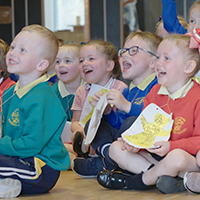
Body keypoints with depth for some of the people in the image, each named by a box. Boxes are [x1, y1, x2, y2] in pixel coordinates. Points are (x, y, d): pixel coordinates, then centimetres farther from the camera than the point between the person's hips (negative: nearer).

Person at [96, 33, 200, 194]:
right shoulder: (154, 93, 8)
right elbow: (145, 128, 13)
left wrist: (171, 146, -27)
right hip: (156, 154, 7)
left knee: (177, 157, -41)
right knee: (116, 148, -1)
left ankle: (139, 181, -12)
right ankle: (161, 173, -21)